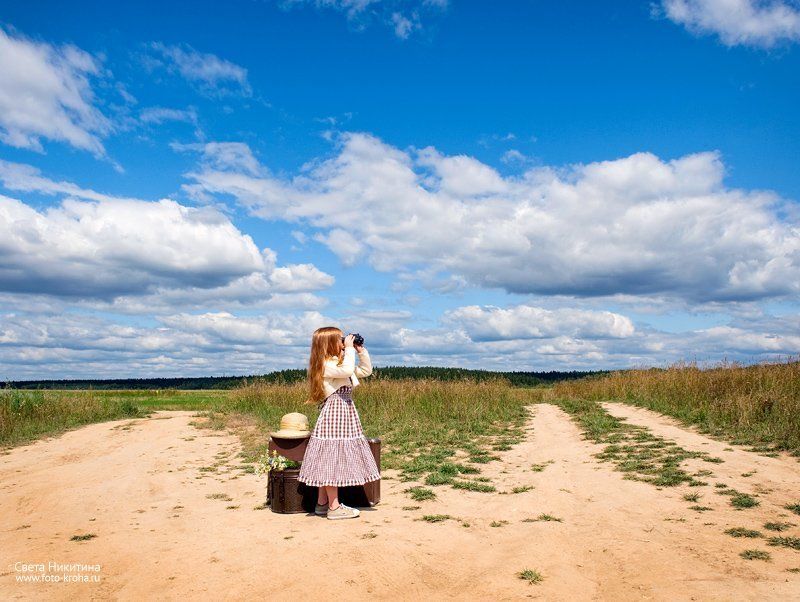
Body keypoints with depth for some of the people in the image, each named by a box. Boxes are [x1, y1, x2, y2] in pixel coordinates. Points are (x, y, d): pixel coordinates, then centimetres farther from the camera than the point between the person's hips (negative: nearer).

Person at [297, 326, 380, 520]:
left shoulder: (338, 363, 16)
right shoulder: (326, 365, -15)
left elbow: (366, 370, 21)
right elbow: (347, 370, -35)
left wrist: (361, 350, 11)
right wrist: (349, 349, -22)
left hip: (345, 412, 10)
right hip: (334, 414, -10)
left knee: (332, 460, 14)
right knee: (332, 459, -5)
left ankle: (322, 503, 22)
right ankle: (334, 507, 1)